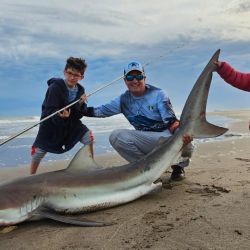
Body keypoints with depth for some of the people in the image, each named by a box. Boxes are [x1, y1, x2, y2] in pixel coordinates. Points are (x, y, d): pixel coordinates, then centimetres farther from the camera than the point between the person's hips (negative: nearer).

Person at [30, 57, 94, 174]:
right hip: (51, 123, -4)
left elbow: (78, 116, -5)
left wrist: (81, 104, -24)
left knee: (88, 138, -10)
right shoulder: (55, 87, -21)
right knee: (37, 153, -6)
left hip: (71, 123, 4)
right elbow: (50, 111, -26)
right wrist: (60, 115, -46)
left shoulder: (80, 90, -5)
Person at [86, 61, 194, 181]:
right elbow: (102, 110, 6)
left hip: (167, 135, -3)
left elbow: (170, 120, -18)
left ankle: (178, 166, 7)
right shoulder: (124, 100, 3)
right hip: (145, 139, 3)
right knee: (116, 136, -21)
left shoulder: (158, 94, -9)